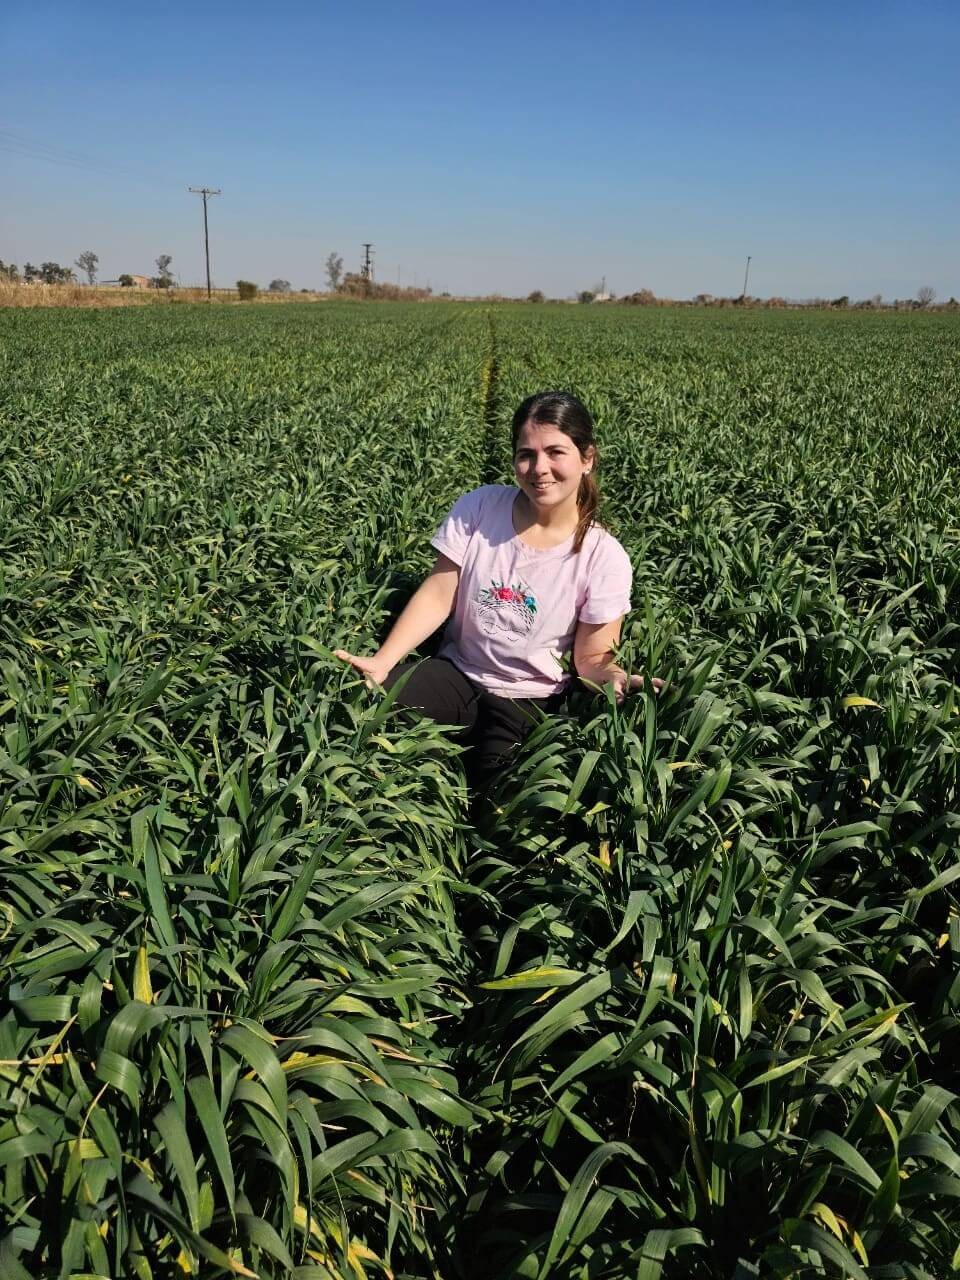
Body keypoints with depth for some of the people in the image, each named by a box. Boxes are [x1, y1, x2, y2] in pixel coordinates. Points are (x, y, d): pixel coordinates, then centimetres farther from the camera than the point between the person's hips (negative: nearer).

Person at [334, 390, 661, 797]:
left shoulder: (604, 557, -10)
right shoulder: (479, 507, -6)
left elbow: (593, 657, -6)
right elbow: (437, 596, -7)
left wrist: (619, 681, -31)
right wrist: (381, 662, -21)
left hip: (530, 702, -1)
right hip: (456, 673, 2)